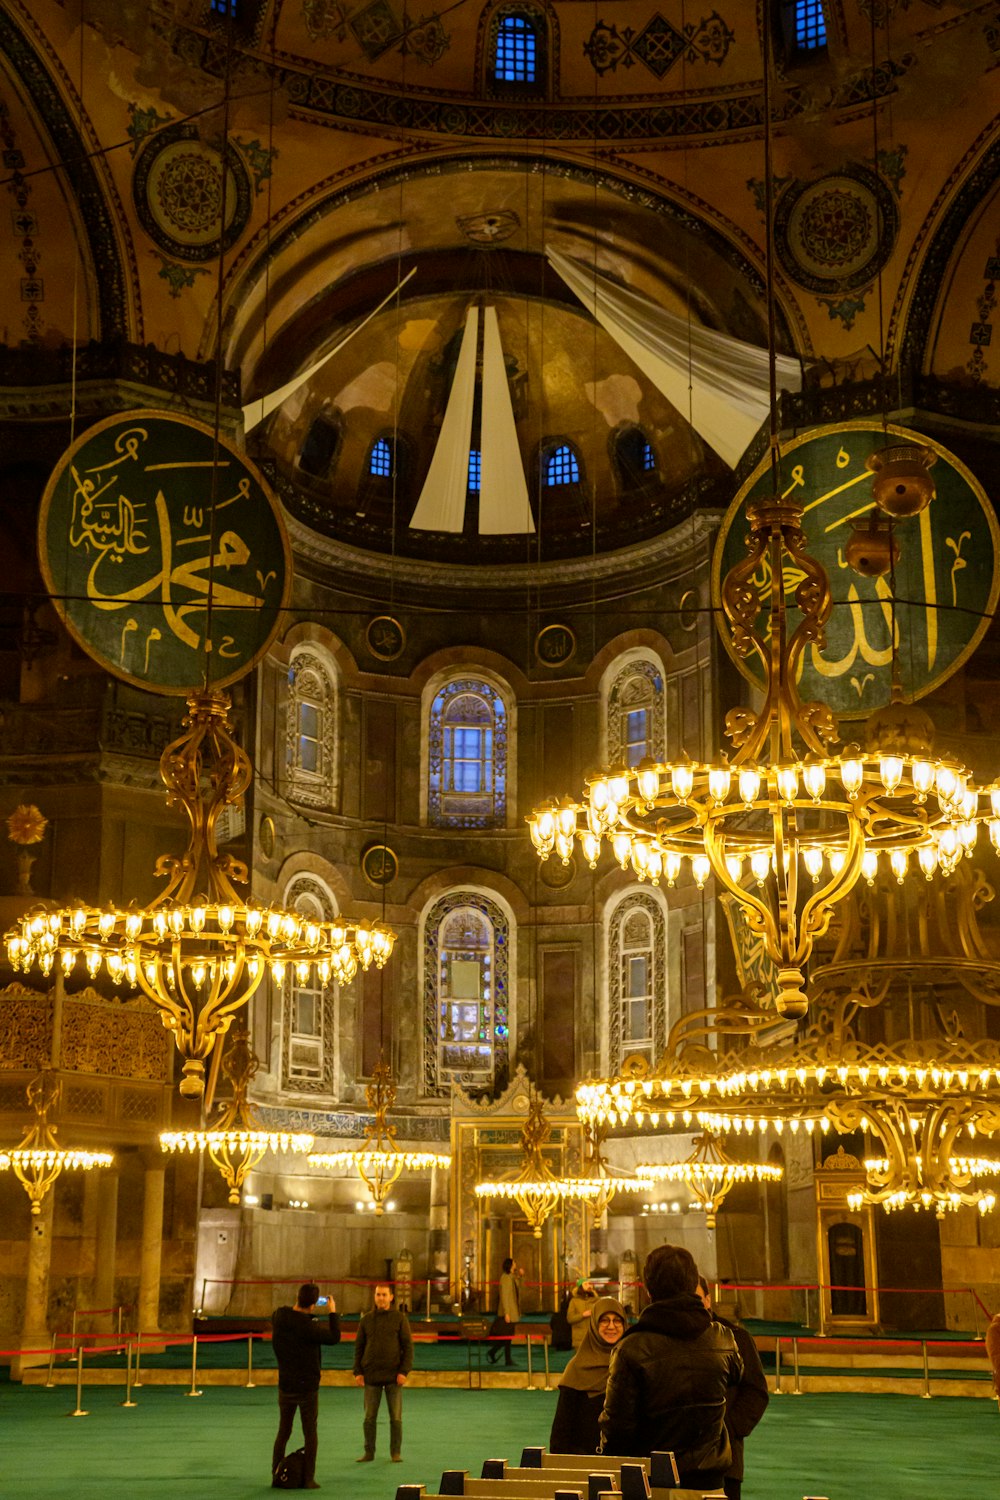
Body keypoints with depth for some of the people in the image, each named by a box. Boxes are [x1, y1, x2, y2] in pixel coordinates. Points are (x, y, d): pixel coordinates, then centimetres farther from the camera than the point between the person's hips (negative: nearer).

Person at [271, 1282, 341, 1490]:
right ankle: (308, 1479, 6)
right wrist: (333, 1312, 0)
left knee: (283, 1432, 17)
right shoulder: (309, 1327, -23)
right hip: (307, 1387, -5)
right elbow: (334, 1337, -9)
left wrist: (301, 1308, 12)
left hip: (285, 1386, 5)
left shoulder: (279, 1317, -7)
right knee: (310, 1433, 6)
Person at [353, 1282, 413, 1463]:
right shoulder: (366, 1319, 6)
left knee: (396, 1417, 2)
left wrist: (404, 1371, -10)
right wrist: (357, 1371, 1)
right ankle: (369, 1452, 16)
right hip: (371, 1376, 2)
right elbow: (359, 1347, 10)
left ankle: (396, 1452, 13)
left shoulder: (399, 1318, 0)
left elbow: (408, 1346, -1)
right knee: (369, 1417, 5)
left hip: (393, 1375, -2)